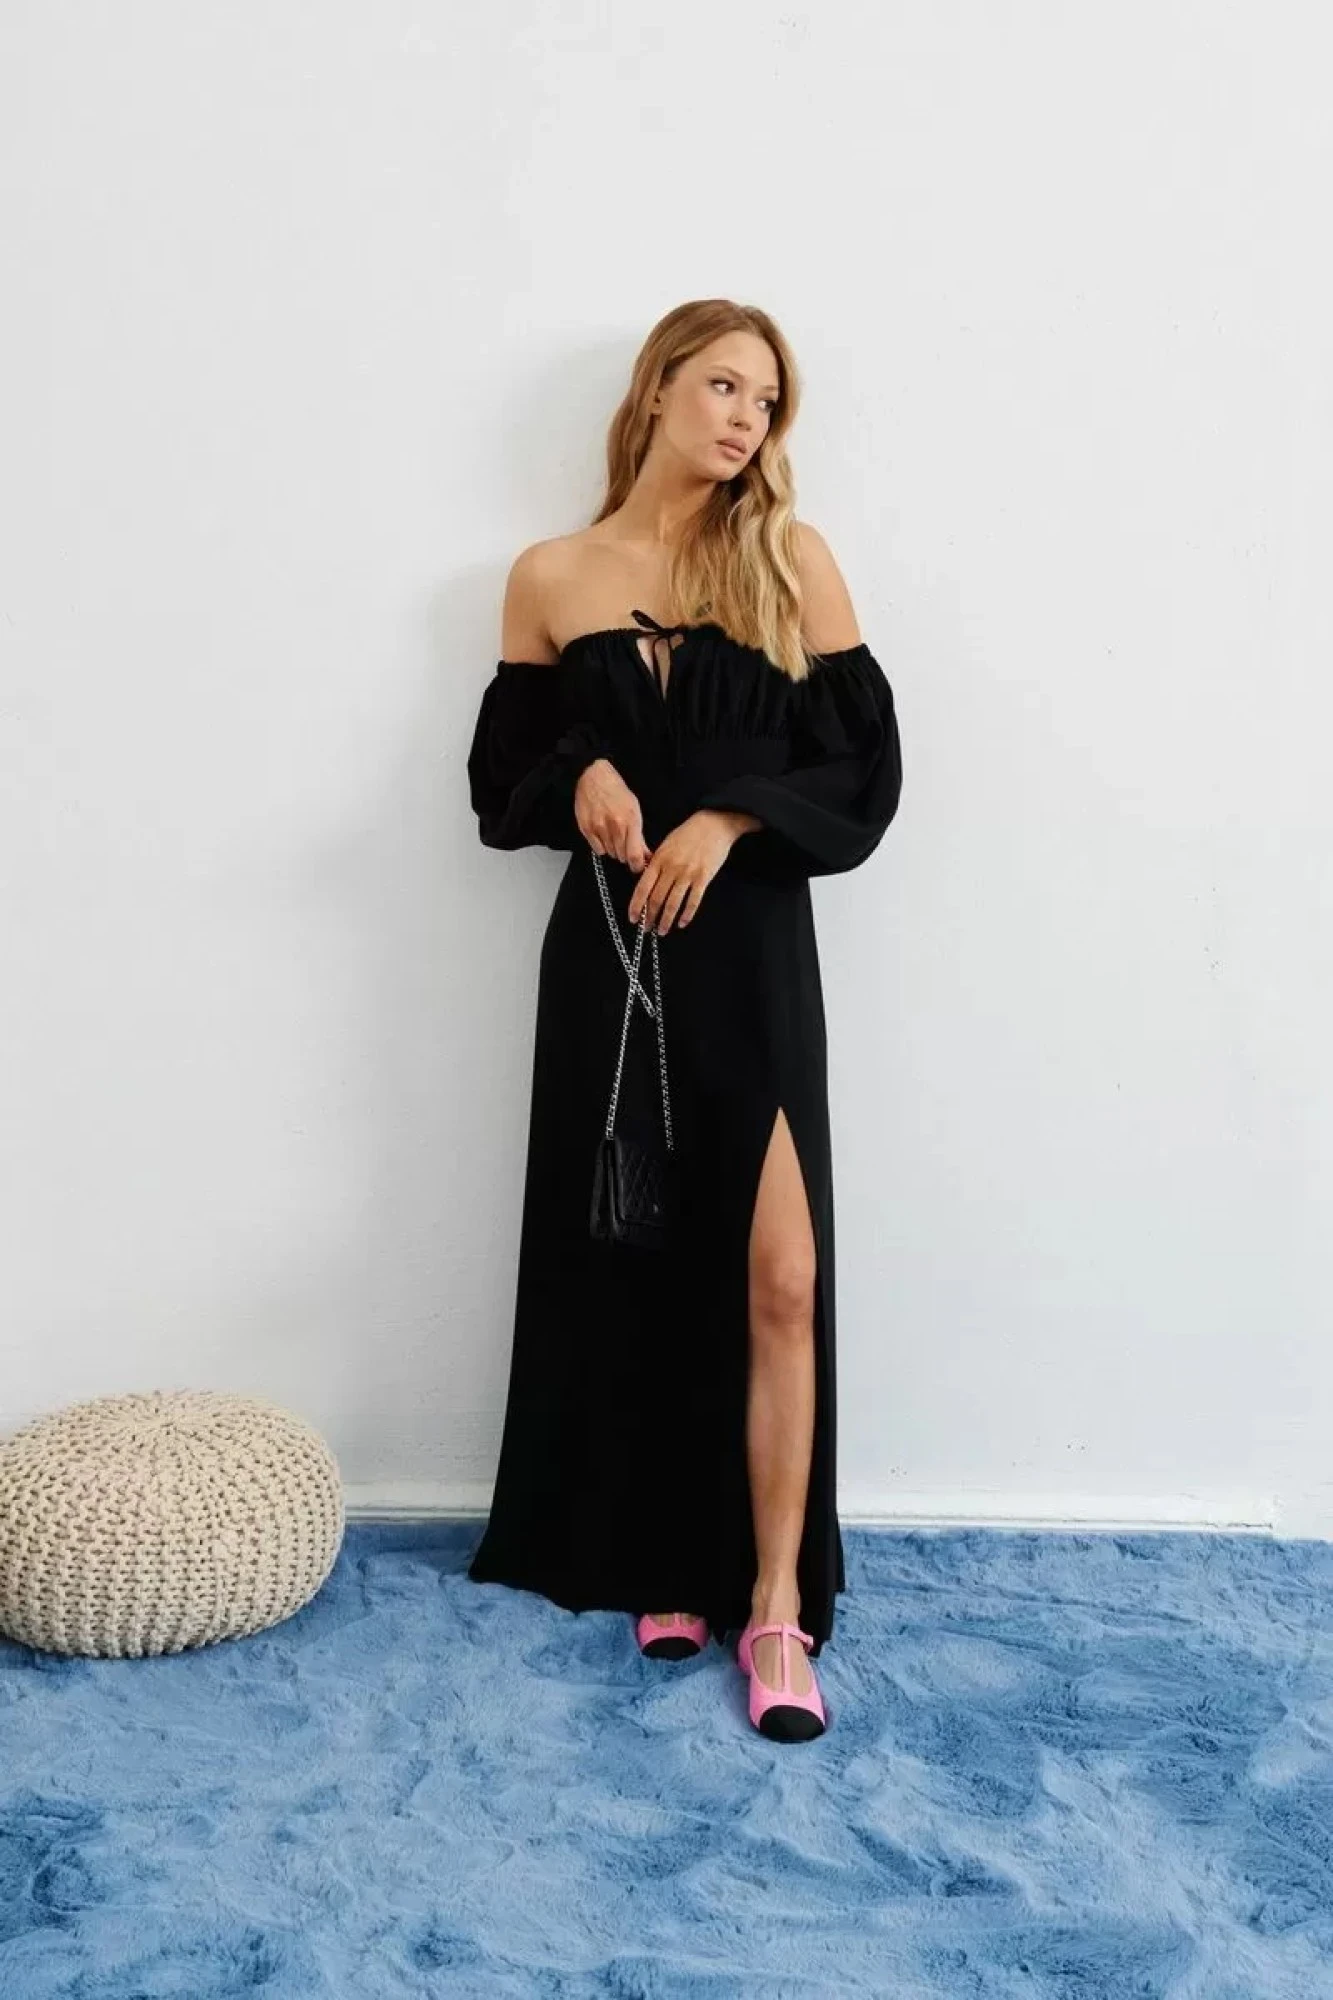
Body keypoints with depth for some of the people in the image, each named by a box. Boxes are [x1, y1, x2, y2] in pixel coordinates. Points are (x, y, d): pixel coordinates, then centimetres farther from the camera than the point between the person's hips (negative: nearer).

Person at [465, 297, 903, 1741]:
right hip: (604, 952, 1)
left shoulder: (791, 560, 5)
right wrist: (580, 779, -10)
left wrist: (729, 818, -13)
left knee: (776, 1276, -8)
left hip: (751, 949, -1)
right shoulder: (550, 577, 7)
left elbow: (866, 766, 2)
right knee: (629, 1267, 6)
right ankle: (659, 1565, 21)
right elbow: (501, 778, 11)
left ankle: (774, 1606, 2)